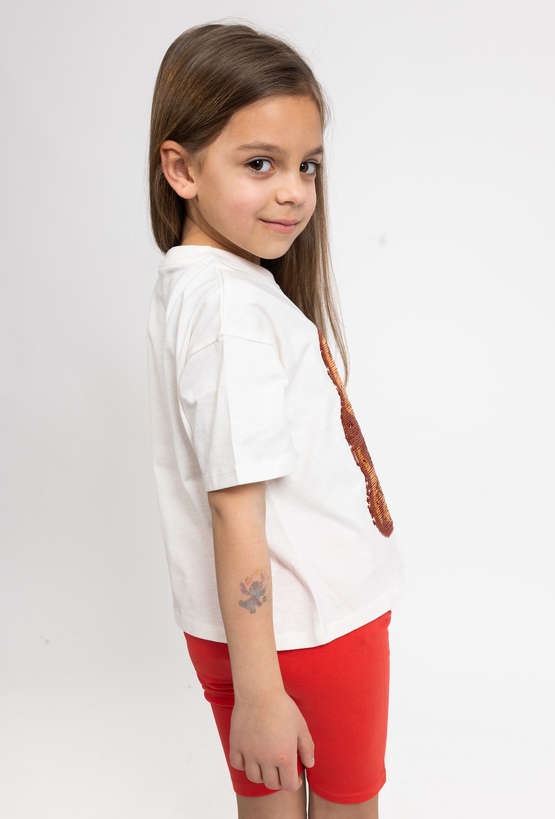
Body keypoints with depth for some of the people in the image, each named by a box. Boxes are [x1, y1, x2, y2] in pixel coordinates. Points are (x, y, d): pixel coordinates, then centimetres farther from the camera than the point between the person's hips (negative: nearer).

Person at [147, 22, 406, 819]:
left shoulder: (189, 284, 4)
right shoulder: (235, 308, -26)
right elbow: (235, 512, -27)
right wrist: (257, 690, -23)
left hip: (244, 621, 8)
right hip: (315, 621, -8)